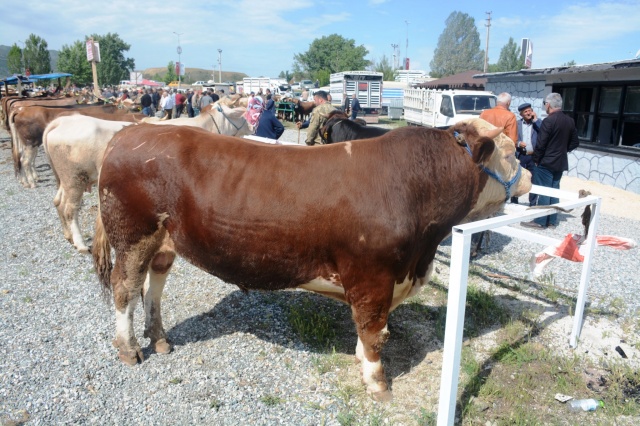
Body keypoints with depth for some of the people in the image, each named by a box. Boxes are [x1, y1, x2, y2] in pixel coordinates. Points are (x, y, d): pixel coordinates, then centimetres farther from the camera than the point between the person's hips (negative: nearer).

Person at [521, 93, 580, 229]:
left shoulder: (548, 121, -17)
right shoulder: (570, 121, 8)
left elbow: (541, 144, -17)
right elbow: (574, 142, 12)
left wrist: (536, 159, -6)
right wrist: (562, 150, 16)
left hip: (546, 162, -7)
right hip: (560, 162, 7)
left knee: (544, 192, -2)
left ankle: (540, 221, 2)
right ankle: (552, 221, 17)